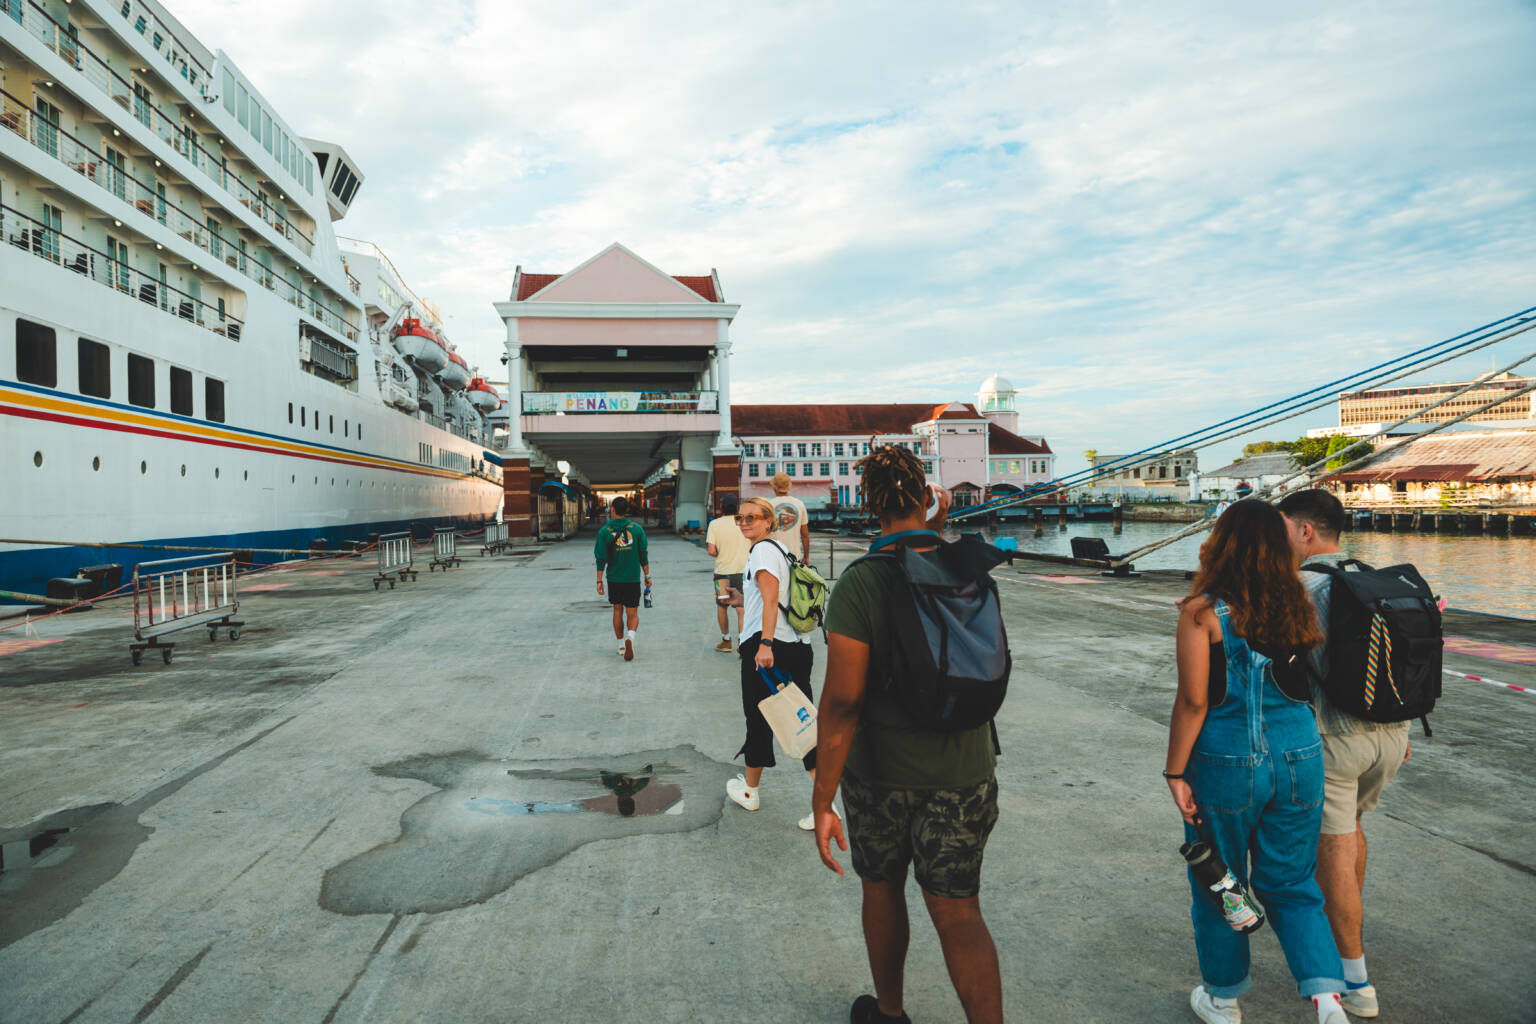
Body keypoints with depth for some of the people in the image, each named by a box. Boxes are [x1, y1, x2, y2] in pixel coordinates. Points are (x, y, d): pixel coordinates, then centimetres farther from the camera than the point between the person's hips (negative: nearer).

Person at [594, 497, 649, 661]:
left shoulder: (604, 532, -5)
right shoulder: (636, 528, -2)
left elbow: (601, 558, -6)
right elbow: (643, 555, 0)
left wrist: (599, 581, 0)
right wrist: (647, 576, 9)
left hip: (614, 578, 1)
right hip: (633, 578, 0)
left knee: (617, 610, 18)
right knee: (632, 614, 3)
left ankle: (621, 645, 25)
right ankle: (630, 637, -26)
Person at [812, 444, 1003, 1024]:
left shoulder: (858, 584, -19)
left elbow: (842, 702, -22)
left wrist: (821, 802, -17)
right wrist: (939, 533, 16)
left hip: (878, 772, -2)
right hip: (962, 774, 2)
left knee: (881, 888, 22)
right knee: (958, 913, 11)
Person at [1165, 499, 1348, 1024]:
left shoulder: (1202, 611, -13)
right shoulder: (1297, 607, 0)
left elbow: (1194, 701, -15)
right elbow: (1308, 682, 6)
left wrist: (1176, 773, -8)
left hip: (1226, 764, -4)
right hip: (1299, 759, 4)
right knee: (1290, 884, 20)